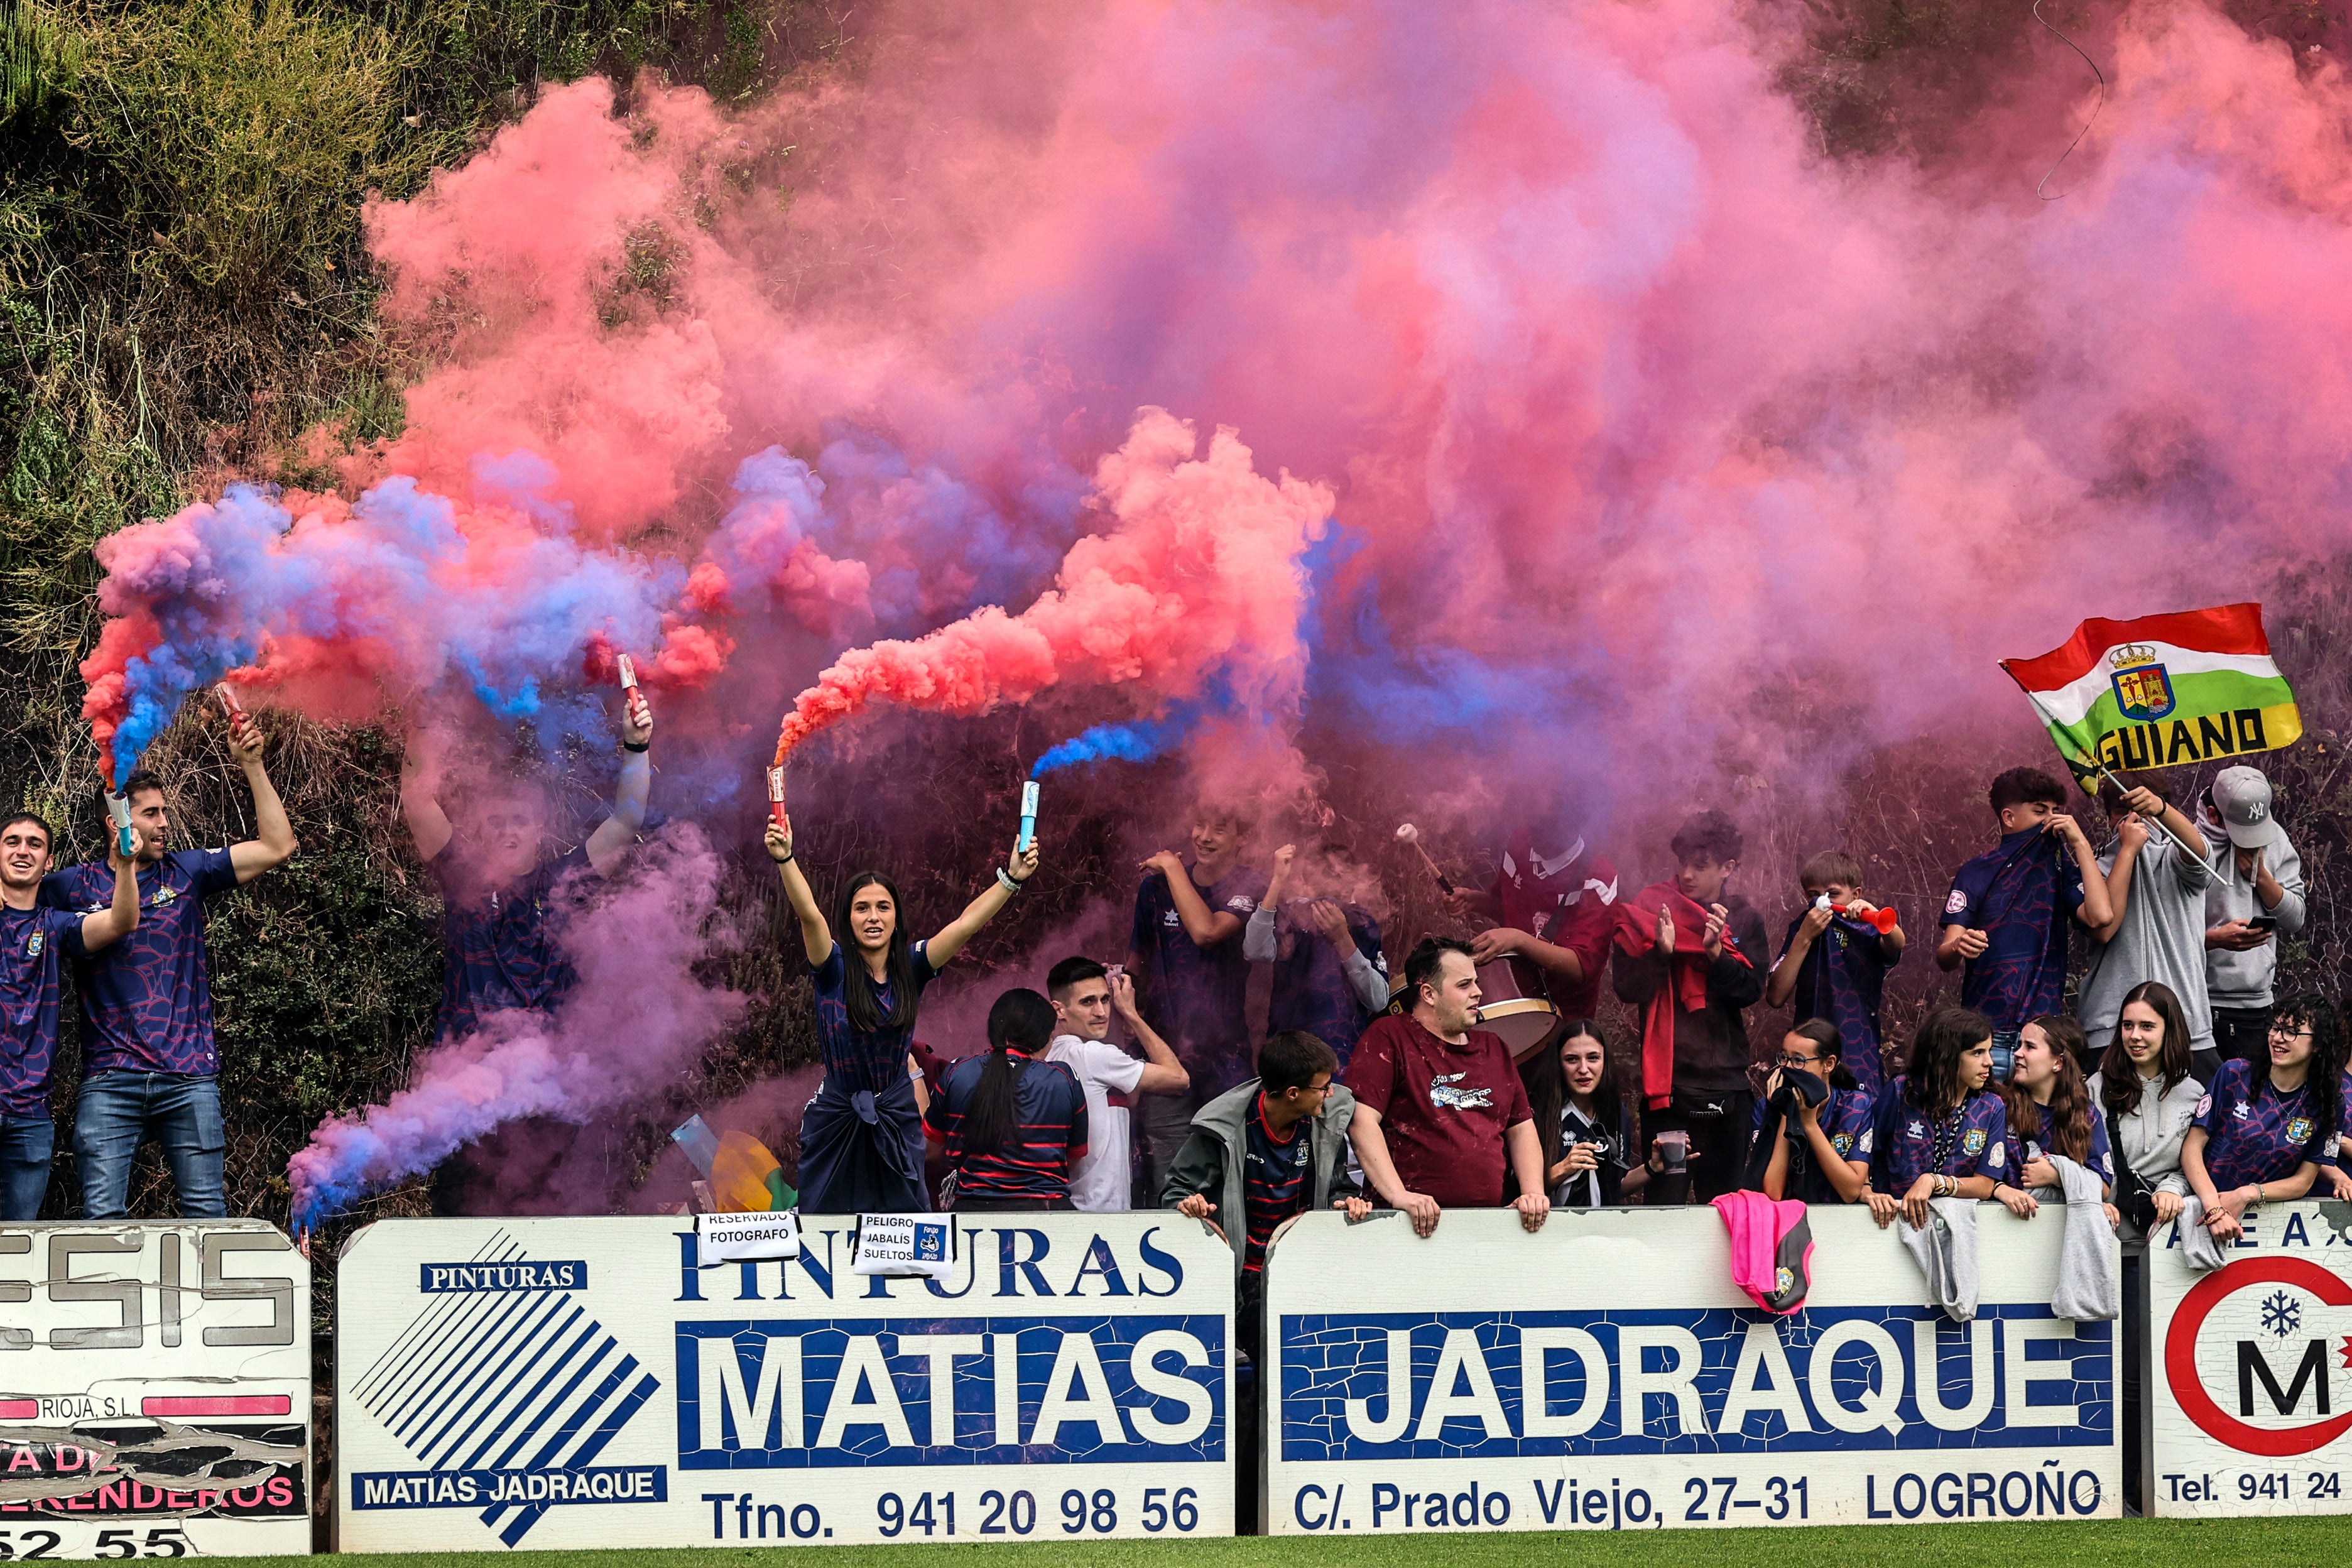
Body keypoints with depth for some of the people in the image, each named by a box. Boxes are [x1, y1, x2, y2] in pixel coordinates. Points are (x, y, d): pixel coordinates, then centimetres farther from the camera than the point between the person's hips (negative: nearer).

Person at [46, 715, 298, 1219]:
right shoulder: (75, 886, 8)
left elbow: (277, 847, 6)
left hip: (188, 1079, 1)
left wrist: (251, 766, 0)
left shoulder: (187, 872, 10)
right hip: (110, 1081, -1)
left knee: (208, 1214, 2)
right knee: (101, 1219, -6)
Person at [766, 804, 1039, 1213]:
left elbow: (965, 924, -13)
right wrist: (785, 859, -42)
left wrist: (1012, 878, -26)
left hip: (897, 1122, 2)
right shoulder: (835, 969, -9)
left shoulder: (912, 967, -2)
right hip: (836, 1118, -2)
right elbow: (809, 915, -25)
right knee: (825, 1226, 3)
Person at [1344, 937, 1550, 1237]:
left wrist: (1533, 1192, 4)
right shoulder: (1388, 1038, 3)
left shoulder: (1494, 1050, 23)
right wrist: (1398, 1195, -18)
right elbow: (1362, 1121, -7)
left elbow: (1521, 1129, 23)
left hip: (1490, 1222, 5)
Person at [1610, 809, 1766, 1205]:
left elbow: (1750, 991, -1)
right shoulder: (1650, 909, 3)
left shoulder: (1744, 920, 9)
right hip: (1670, 1079, -2)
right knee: (1667, 1195, -9)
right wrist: (1661, 951, -20)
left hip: (1727, 1078, 2)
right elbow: (1626, 987, -4)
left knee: (1723, 1195, 7)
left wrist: (1716, 951, -15)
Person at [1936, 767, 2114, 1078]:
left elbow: (2100, 916, -9)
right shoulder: (1976, 874, 6)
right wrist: (1958, 948, -26)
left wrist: (2080, 845, -4)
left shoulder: (2060, 871, 11)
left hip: (2046, 1035, 1)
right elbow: (1944, 959, -2)